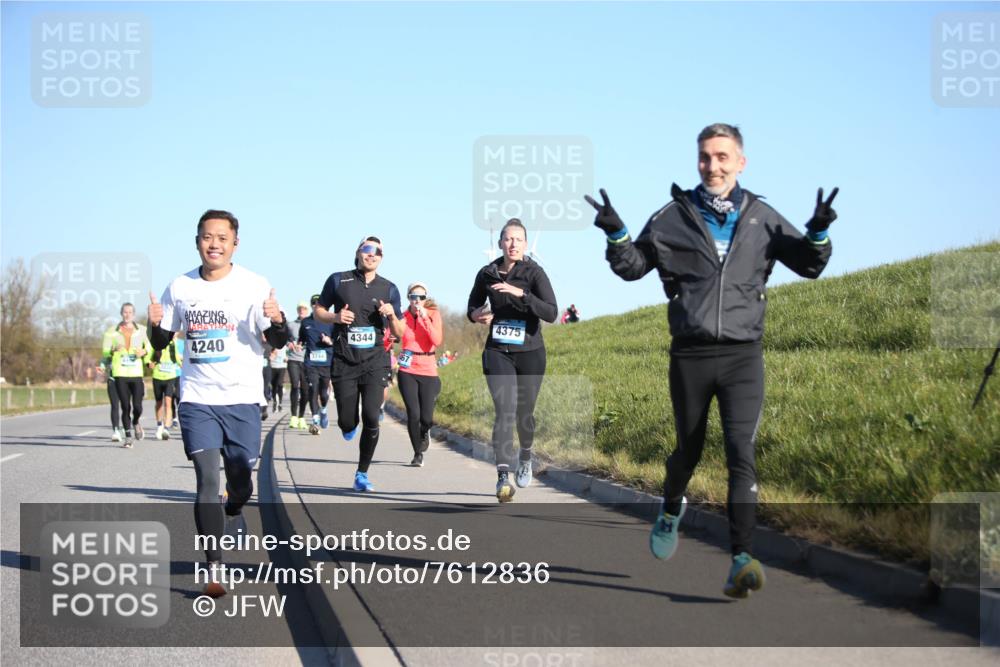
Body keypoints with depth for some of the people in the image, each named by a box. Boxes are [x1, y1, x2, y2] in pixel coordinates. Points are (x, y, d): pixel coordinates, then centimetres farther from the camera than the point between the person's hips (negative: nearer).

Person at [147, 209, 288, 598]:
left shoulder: (254, 285, -4)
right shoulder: (180, 288, 3)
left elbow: (278, 342, -6)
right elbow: (161, 342, 13)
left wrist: (277, 322, -29)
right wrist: (156, 325, -10)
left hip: (242, 399, 0)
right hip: (197, 400, 1)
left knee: (240, 485, 7)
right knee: (207, 479, -12)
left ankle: (230, 523, 42)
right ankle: (214, 570, -12)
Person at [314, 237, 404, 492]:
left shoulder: (389, 289, 7)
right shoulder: (338, 280, 3)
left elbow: (399, 333, 11)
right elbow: (319, 311, 12)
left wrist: (392, 315, -10)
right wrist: (335, 317, -8)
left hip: (375, 361, 1)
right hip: (344, 361, -1)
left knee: (371, 418, -11)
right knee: (347, 422, -1)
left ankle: (362, 474, 4)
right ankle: (349, 427, 40)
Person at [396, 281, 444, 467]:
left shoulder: (433, 314, -2)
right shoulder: (403, 317, 0)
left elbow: (437, 341, -15)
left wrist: (425, 318, -18)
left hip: (428, 371, 0)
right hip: (407, 370, 0)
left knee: (426, 418, -4)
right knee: (413, 414, -10)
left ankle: (425, 432, 35)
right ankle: (418, 454, 12)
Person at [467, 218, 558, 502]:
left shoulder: (534, 272, -9)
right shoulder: (487, 274, 1)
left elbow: (551, 313, -20)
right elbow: (473, 306, 18)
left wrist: (520, 294, -31)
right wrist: (477, 314, -6)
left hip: (530, 353, -1)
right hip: (497, 352, 1)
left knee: (524, 413, 12)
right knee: (505, 410, -17)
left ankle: (525, 457, 43)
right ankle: (503, 477, -24)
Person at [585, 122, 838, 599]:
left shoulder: (761, 219, 7)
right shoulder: (673, 218, 4)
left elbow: (809, 266, 13)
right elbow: (633, 267, 10)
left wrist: (819, 233, -7)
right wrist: (616, 234, -9)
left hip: (743, 354, 0)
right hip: (690, 354, 0)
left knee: (741, 452, -13)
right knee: (689, 450, 13)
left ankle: (742, 559, -17)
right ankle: (672, 507, 45)